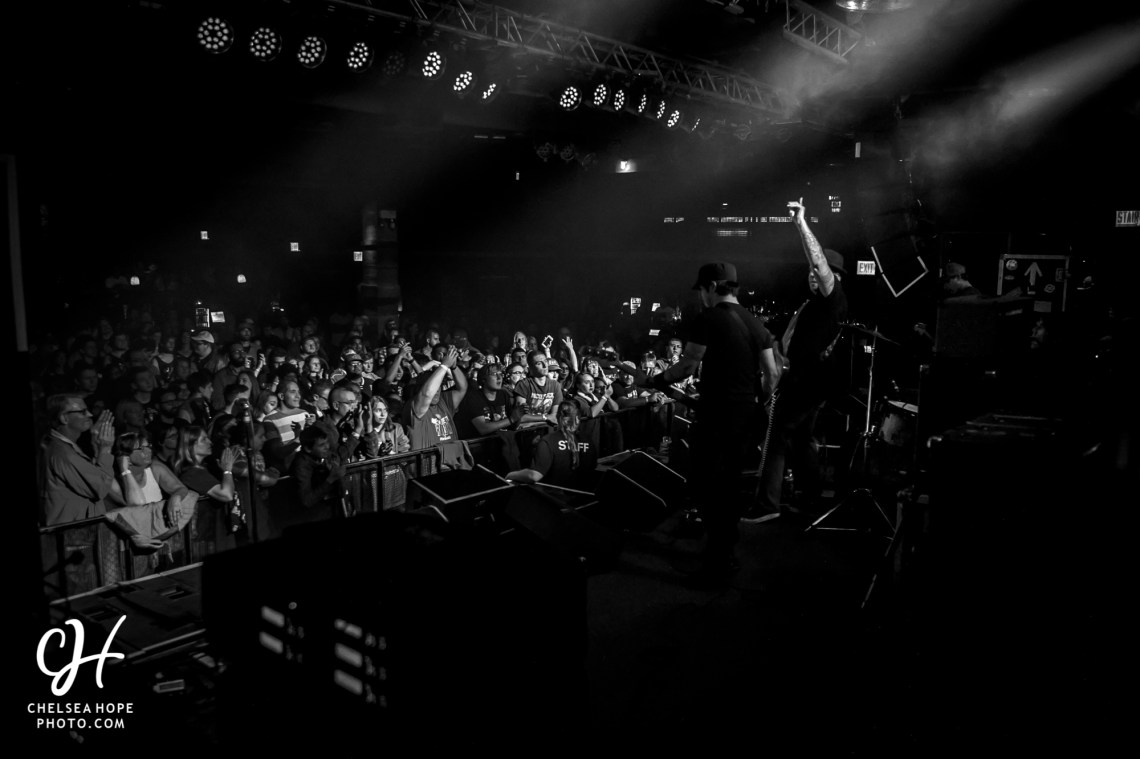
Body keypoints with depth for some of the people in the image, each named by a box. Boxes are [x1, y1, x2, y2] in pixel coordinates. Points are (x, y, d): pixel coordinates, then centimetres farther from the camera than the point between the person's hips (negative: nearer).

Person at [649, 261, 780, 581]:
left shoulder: (707, 319, -10)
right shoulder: (756, 323, 11)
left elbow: (688, 365, -13)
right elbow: (772, 373, 11)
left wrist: (658, 380, 3)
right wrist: (761, 398, 26)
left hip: (718, 412, -7)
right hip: (747, 412, 8)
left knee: (705, 484, -1)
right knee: (729, 482, 16)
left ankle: (719, 560, 0)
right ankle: (727, 550, 25)